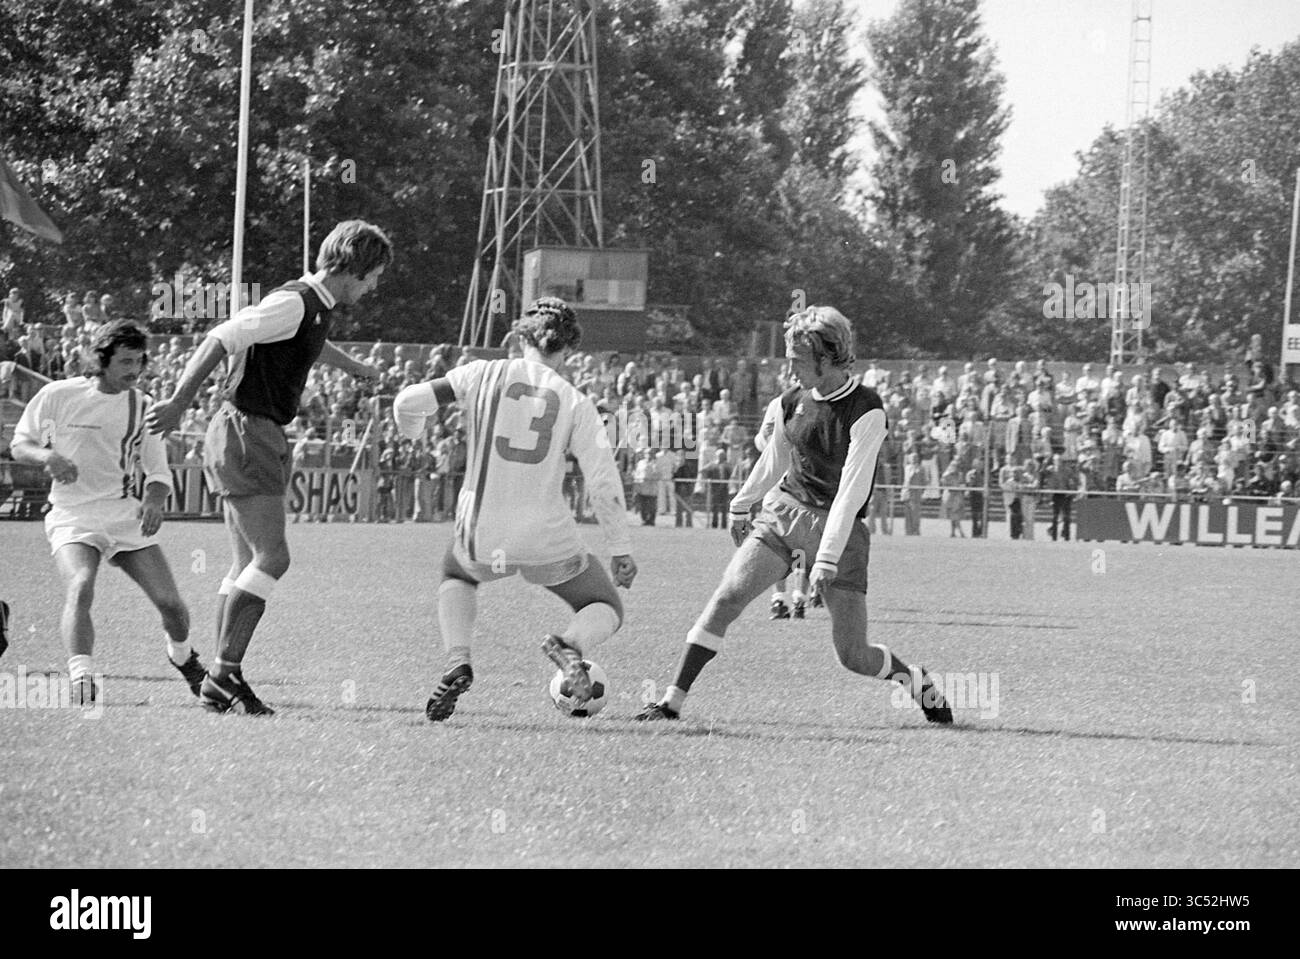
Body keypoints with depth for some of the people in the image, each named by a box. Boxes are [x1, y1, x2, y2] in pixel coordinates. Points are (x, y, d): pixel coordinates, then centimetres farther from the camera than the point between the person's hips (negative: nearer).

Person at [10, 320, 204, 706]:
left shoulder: (142, 406, 6)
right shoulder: (58, 395, -3)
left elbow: (158, 471, 11)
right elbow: (19, 444, 6)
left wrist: (154, 499, -12)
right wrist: (48, 457, -16)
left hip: (127, 515, 3)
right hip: (72, 515, -3)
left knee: (169, 601, -4)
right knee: (80, 588, -31)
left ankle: (182, 656, 28)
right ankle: (82, 680, -37)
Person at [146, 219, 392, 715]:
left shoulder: (318, 305, 14)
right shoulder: (293, 302, -17)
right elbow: (219, 340, -22)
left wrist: (355, 367, 57)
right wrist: (179, 404, -25)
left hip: (260, 437, 10)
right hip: (245, 433, -10)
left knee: (249, 564, 7)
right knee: (271, 558, -14)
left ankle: (221, 682, 6)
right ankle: (225, 673, -14)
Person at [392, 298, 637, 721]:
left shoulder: (483, 374, 0)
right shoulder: (576, 403, -2)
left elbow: (409, 402, -3)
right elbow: (604, 482, -7)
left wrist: (411, 430, 21)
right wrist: (621, 550, 2)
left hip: (483, 540, 1)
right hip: (547, 542, -1)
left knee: (457, 576, 37)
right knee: (606, 611, 20)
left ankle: (457, 663, 9)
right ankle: (570, 643, -17)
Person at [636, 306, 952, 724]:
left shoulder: (866, 411, -16)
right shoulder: (795, 400, 3)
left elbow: (852, 490, -21)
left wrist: (828, 557, -26)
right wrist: (742, 505, 33)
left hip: (839, 527, -5)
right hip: (784, 512, 5)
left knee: (854, 655, -4)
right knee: (728, 596, -17)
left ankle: (918, 682, 27)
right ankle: (671, 701, -16)